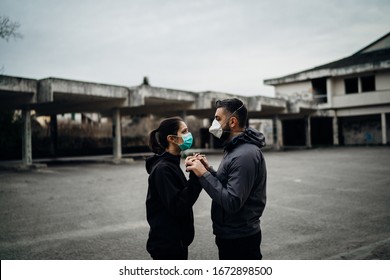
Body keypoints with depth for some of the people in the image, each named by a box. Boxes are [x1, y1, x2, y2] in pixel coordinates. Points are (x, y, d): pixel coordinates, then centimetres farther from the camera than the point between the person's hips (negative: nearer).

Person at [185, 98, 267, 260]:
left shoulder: (245, 155, -24)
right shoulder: (235, 149, 10)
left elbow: (232, 202, -29)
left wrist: (204, 174, -23)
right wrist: (208, 170, -1)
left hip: (239, 241, -10)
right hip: (230, 236, 10)